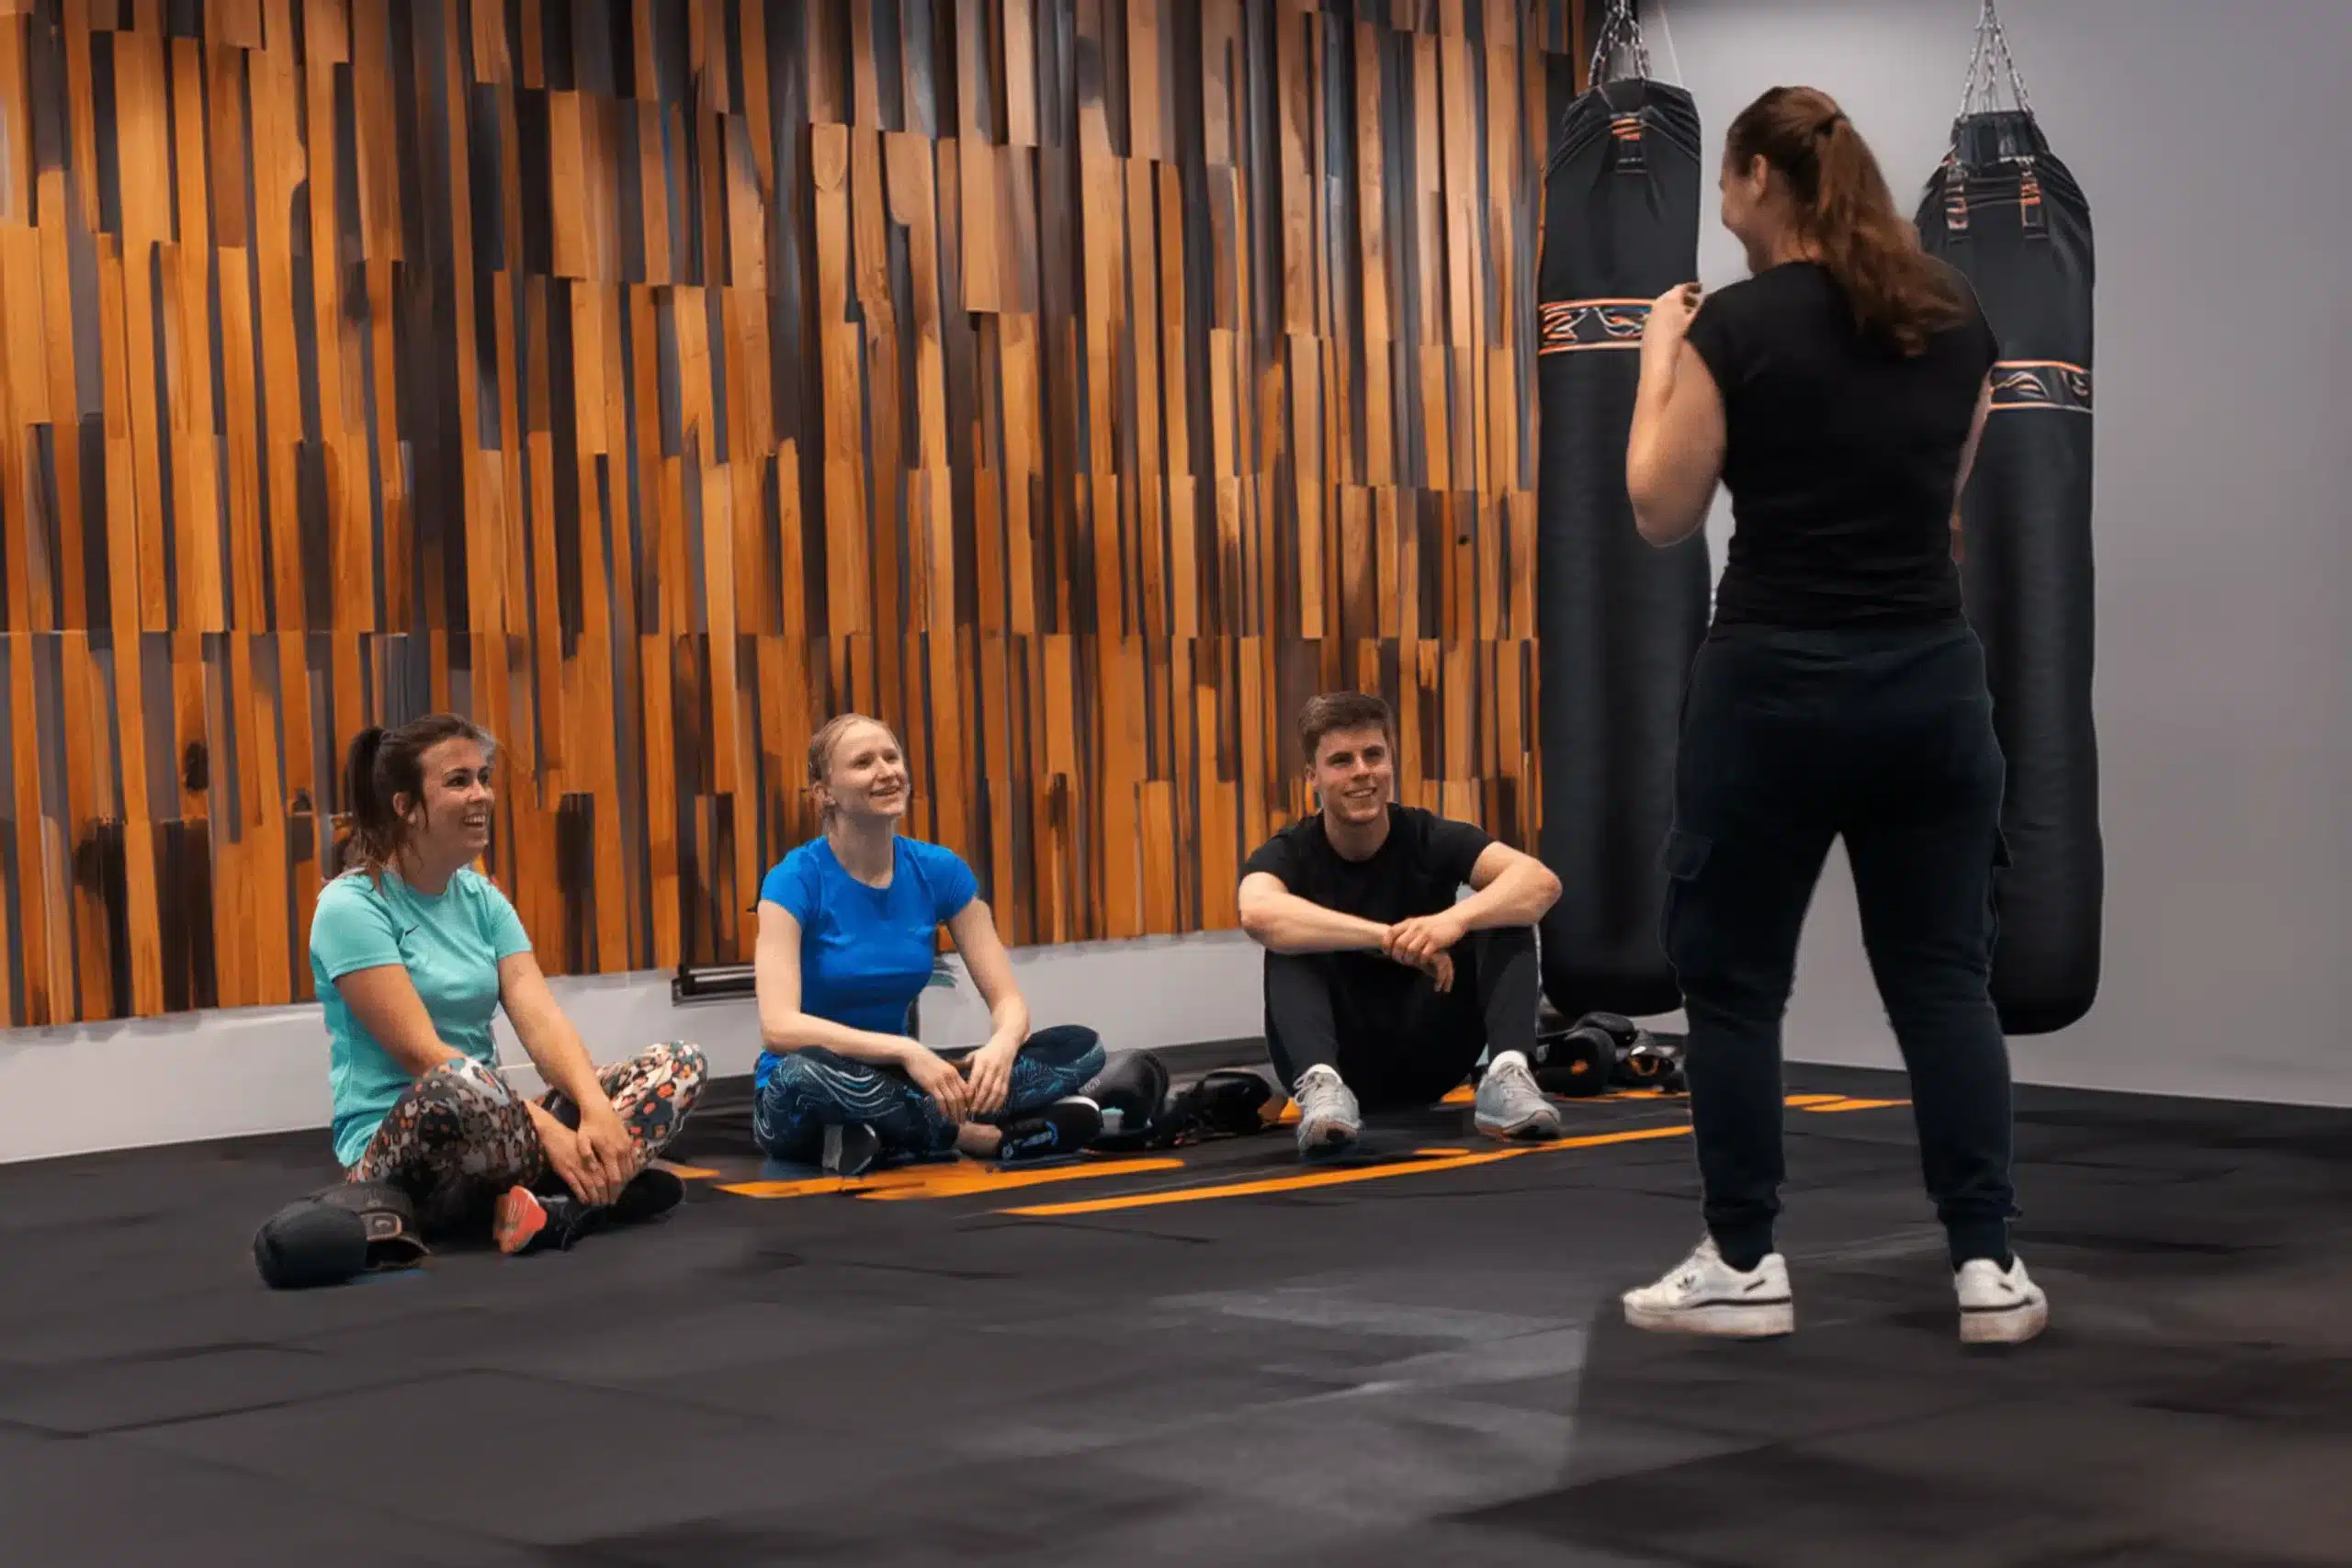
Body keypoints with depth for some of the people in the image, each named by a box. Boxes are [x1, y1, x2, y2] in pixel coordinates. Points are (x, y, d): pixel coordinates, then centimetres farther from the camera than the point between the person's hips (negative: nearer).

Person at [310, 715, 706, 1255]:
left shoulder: (483, 899, 11)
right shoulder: (351, 906, -10)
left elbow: (541, 1021, -2)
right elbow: (421, 1053, -19)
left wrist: (596, 1108, -22)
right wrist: (546, 1128, -25)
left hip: (491, 1124, 8)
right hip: (393, 1145, -8)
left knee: (678, 1064, -6)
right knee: (460, 1088, -42)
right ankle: (591, 1192, -22)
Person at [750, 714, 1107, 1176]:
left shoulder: (939, 869, -1)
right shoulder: (796, 880, -15)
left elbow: (1007, 999, -2)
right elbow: (779, 1027, -26)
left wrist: (1002, 1044, -27)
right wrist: (906, 1050, -35)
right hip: (814, 1106, -5)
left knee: (1081, 1047, -12)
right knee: (805, 1073, -42)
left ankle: (893, 1136, -22)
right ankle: (975, 1134, -23)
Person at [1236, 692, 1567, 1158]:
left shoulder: (1429, 837, -7)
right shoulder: (1289, 853, -10)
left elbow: (1540, 881, -24)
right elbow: (1258, 913, -37)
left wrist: (1456, 919, -44)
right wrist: (1389, 938, -44)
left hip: (1426, 1056, 1)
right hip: (1339, 1060, -1)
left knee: (1505, 915, -17)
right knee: (1289, 945, -27)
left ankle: (1507, 1076, -36)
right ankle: (1320, 1084, -47)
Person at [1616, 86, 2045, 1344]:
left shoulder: (1737, 325, -10)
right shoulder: (1957, 321, 7)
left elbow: (1662, 513, -4)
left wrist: (1660, 357, 7)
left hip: (1776, 685, -5)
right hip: (1932, 681, 5)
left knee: (1731, 977, 8)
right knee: (1944, 974, 10)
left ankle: (1743, 1266, 12)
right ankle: (1988, 1264, 8)